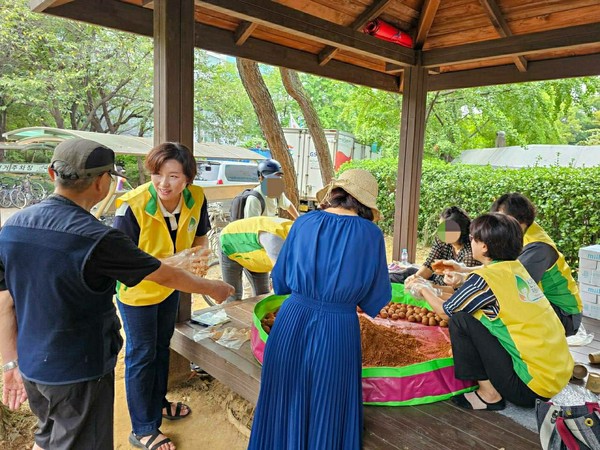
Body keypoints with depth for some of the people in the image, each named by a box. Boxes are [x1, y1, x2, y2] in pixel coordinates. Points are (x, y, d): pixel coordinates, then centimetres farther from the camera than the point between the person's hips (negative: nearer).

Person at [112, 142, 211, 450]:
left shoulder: (196, 199, -18)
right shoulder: (132, 205, -32)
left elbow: (200, 238, -1)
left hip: (170, 286, 5)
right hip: (137, 290, -5)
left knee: (161, 346, 23)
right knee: (141, 354, 7)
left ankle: (157, 403, 47)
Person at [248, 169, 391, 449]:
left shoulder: (304, 223, -1)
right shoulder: (371, 234, -5)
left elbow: (280, 280, 9)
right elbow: (376, 298, 3)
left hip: (292, 321, 2)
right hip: (338, 330, -1)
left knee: (286, 403, 21)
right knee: (327, 412, 18)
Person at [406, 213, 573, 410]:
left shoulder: (486, 277, -15)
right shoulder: (517, 268, 6)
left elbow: (445, 310, -1)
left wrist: (424, 290, 17)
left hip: (533, 383, -8)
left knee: (460, 321, -6)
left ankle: (489, 395, 2)